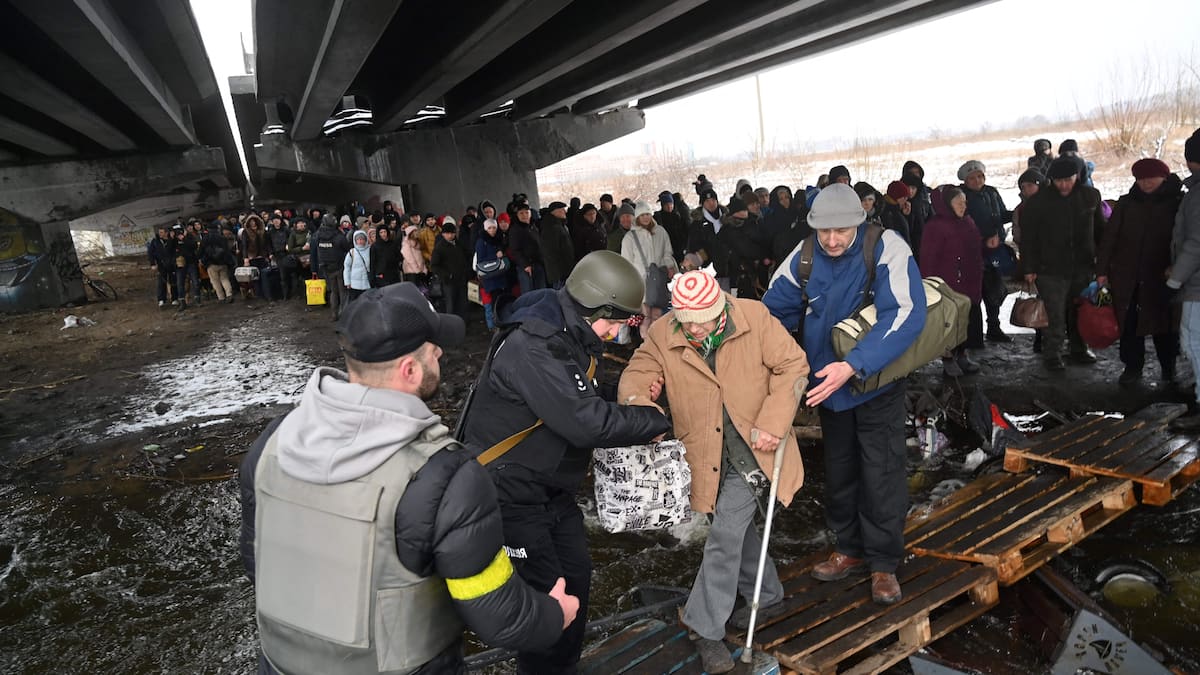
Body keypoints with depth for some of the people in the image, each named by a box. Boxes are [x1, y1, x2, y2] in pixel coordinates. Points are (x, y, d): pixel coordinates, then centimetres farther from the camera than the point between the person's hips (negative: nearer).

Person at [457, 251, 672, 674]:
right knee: (545, 590, -1)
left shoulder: (570, 339, 3)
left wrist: (638, 423, -6)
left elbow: (587, 408, 11)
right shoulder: (531, 347, -29)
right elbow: (586, 422, -33)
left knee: (577, 576, 14)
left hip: (552, 488, 9)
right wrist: (656, 421, -20)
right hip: (510, 490, -9)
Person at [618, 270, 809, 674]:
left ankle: (707, 630, 6)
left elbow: (792, 366, -10)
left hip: (752, 449, -4)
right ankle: (768, 597, 43)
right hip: (707, 455, 4)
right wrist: (637, 397, -31)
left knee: (725, 533, -10)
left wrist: (772, 424, -18)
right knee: (735, 529, 19)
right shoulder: (663, 335, -9)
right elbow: (637, 374, -6)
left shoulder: (755, 318, -14)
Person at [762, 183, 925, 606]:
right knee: (839, 471, 17)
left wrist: (853, 366, -40)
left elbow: (905, 316, -32)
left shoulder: (886, 249, -21)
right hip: (828, 383, 5)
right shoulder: (804, 257, -9)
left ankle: (884, 563, 20)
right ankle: (850, 549, 35)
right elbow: (775, 310, 0)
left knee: (881, 475, 1)